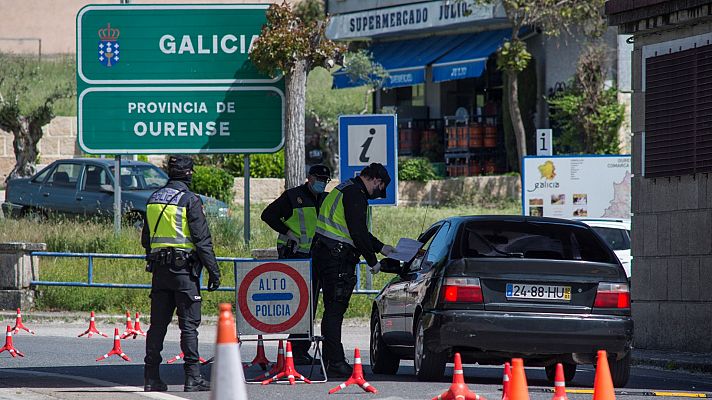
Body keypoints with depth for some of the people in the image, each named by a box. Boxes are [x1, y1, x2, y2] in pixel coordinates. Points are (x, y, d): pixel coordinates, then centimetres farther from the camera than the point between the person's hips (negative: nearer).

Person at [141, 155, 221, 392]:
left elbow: (145, 239, 18)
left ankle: (151, 376, 9)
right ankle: (192, 377, -7)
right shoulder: (190, 200, -10)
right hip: (184, 270, -6)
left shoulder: (154, 199, 11)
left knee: (158, 323, 9)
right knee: (189, 324, -4)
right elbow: (202, 239, -13)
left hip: (159, 271, 6)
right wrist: (213, 270, -9)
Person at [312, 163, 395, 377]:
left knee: (333, 309, 13)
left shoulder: (346, 189, 22)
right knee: (335, 309, -11)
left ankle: (331, 360, 17)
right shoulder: (355, 194, -12)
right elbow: (358, 233, -17)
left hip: (324, 255, 11)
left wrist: (381, 247, 32)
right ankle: (335, 362, -13)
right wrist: (372, 261, -8)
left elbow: (359, 230, 31)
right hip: (336, 258, -11)